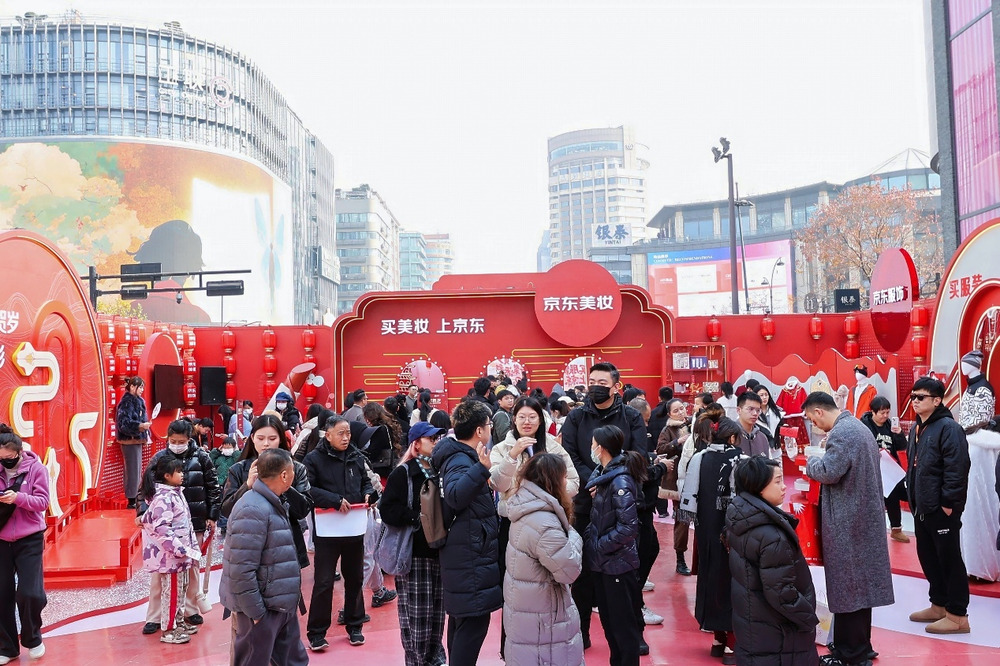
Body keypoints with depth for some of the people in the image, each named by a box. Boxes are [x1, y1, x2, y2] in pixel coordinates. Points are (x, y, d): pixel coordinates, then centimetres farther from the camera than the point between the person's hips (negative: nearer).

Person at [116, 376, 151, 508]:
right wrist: (140, 426, -33)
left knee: (137, 470, 15)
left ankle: (135, 498, 24)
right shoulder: (127, 402, -14)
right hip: (130, 440, -10)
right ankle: (131, 501, 0)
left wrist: (146, 436, 14)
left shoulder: (137, 401, 14)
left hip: (137, 440, 10)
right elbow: (124, 423, -23)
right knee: (133, 470, -5)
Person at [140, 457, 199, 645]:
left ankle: (178, 622, 32)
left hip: (182, 552, 10)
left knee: (181, 588, 18)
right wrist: (180, 549, -25)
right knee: (172, 591, -1)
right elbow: (162, 528, -25)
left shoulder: (176, 493, 12)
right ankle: (168, 630, 9)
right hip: (170, 553, -10)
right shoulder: (163, 498, -19)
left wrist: (191, 547, 16)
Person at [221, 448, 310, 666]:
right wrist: (254, 611, -22)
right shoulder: (253, 510, -25)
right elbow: (241, 570, -27)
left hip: (281, 605, 10)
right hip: (261, 608, -10)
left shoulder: (272, 504, 8)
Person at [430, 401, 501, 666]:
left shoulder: (462, 455, 11)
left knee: (461, 617, 19)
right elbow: (455, 496, -41)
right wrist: (480, 469, -51)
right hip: (472, 556, -11)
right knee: (474, 619, -9)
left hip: (467, 553, 11)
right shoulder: (461, 460, -20)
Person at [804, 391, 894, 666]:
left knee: (847, 585, -2)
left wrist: (811, 463, -7)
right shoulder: (858, 426, 14)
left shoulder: (840, 432, -18)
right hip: (864, 516, 10)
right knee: (859, 582, 15)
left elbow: (829, 471, -26)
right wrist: (820, 464, 14)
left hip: (847, 521, -10)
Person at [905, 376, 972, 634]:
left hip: (942, 508, -9)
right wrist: (913, 495, 16)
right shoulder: (917, 428, 14)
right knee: (927, 556, 16)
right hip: (922, 506, 9)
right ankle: (939, 605, 30)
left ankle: (958, 615, 8)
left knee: (949, 559, -1)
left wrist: (949, 502, -21)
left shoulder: (948, 428, -15)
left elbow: (957, 468, -20)